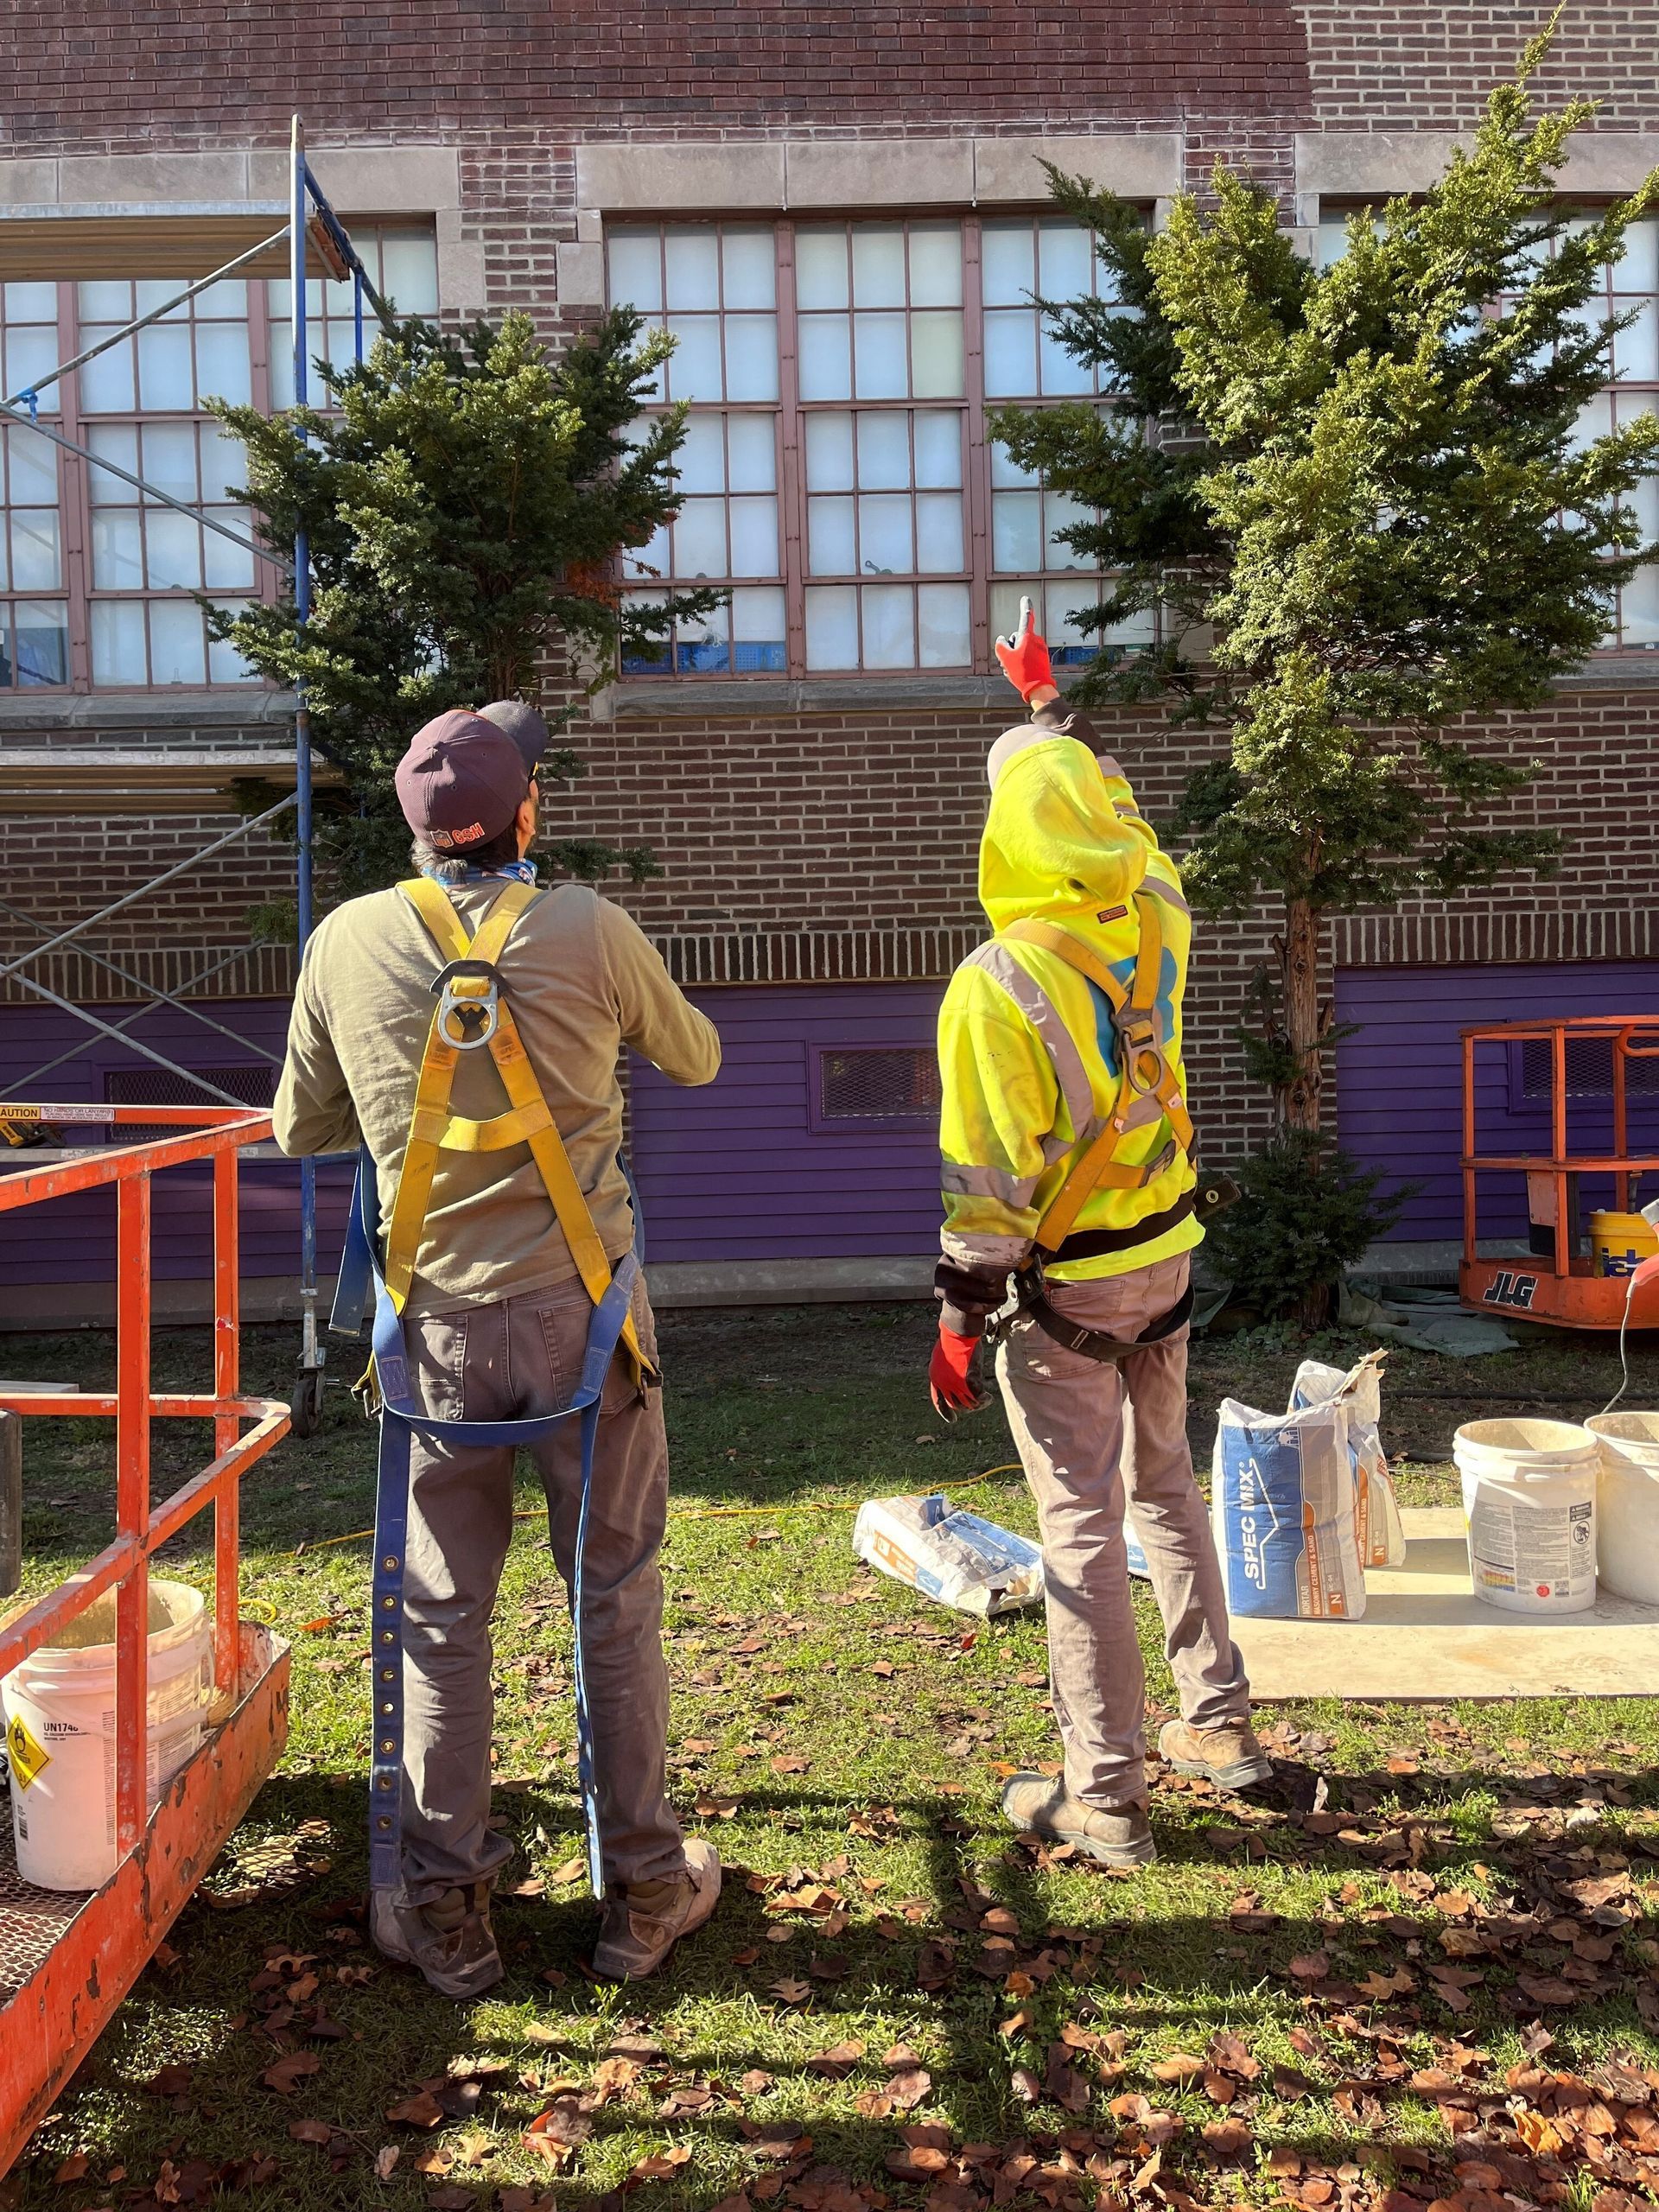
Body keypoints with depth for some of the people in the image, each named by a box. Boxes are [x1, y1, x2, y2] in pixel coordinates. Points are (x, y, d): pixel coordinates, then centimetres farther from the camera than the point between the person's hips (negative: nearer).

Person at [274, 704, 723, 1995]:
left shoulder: (347, 942, -2)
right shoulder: (587, 929, -7)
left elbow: (300, 1128, 10)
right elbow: (698, 1062, 10)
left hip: (442, 1320, 1)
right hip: (583, 1308, -1)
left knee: (444, 1616, 14)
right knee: (616, 1601, 12)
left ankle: (446, 1911, 27)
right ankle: (644, 1891, 26)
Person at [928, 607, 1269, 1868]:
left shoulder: (996, 986, -22)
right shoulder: (1159, 925, -5)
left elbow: (992, 1178, -21)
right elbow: (1127, 829, 19)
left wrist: (961, 1314, -9)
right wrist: (1055, 711, 30)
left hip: (1067, 1288, -6)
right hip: (1166, 1255, 7)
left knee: (1082, 1530, 3)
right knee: (1167, 1486, 22)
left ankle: (1106, 1795, 14)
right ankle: (1220, 1725, 34)